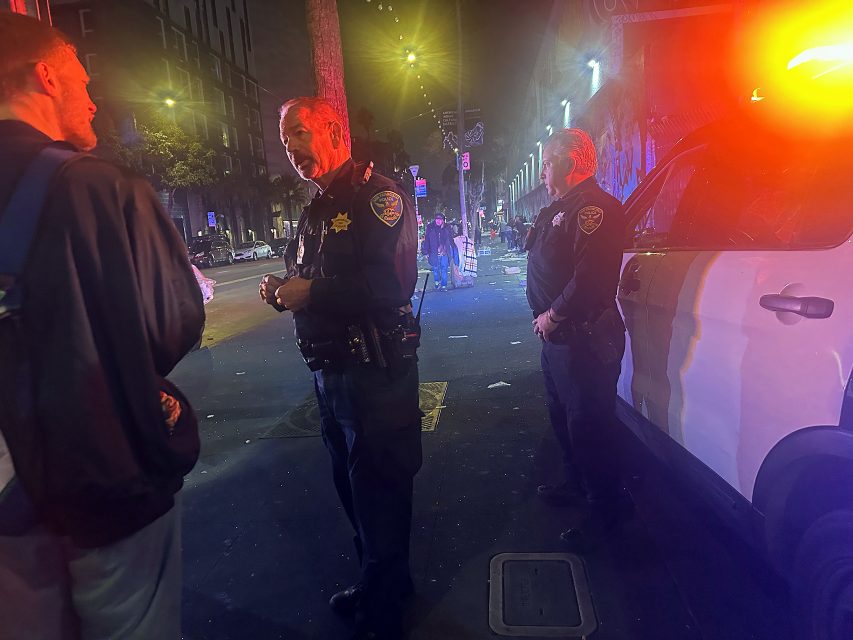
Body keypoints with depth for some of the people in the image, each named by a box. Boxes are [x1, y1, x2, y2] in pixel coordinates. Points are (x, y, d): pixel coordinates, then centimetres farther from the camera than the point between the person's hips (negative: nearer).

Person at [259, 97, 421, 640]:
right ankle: (382, 580, 42)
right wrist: (281, 290, 0)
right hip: (330, 369, 9)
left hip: (377, 371, -9)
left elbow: (393, 283, -26)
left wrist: (309, 292, -20)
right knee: (351, 484, 20)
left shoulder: (379, 196, -12)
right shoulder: (316, 210, 17)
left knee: (378, 492, 4)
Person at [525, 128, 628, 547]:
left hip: (583, 337, -11)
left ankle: (604, 507, 16)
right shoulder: (560, 208, 19)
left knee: (586, 425, -2)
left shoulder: (593, 207, -16)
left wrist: (553, 315, -17)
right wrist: (547, 316, 8)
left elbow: (591, 276, -27)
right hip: (556, 336, 11)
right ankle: (575, 483, 41)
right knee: (561, 415, 22)